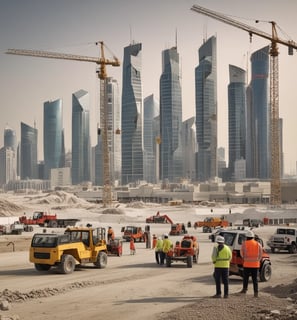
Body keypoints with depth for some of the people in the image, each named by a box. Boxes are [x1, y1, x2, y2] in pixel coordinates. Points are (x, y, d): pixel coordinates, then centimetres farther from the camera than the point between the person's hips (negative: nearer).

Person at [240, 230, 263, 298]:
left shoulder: (244, 244, -5)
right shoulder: (258, 244, 1)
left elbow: (242, 253, 2)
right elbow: (260, 254, 5)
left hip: (247, 264, -2)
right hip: (256, 264, 2)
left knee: (246, 277, 14)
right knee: (255, 279, 5)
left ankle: (244, 289, 21)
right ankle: (256, 292, 1)